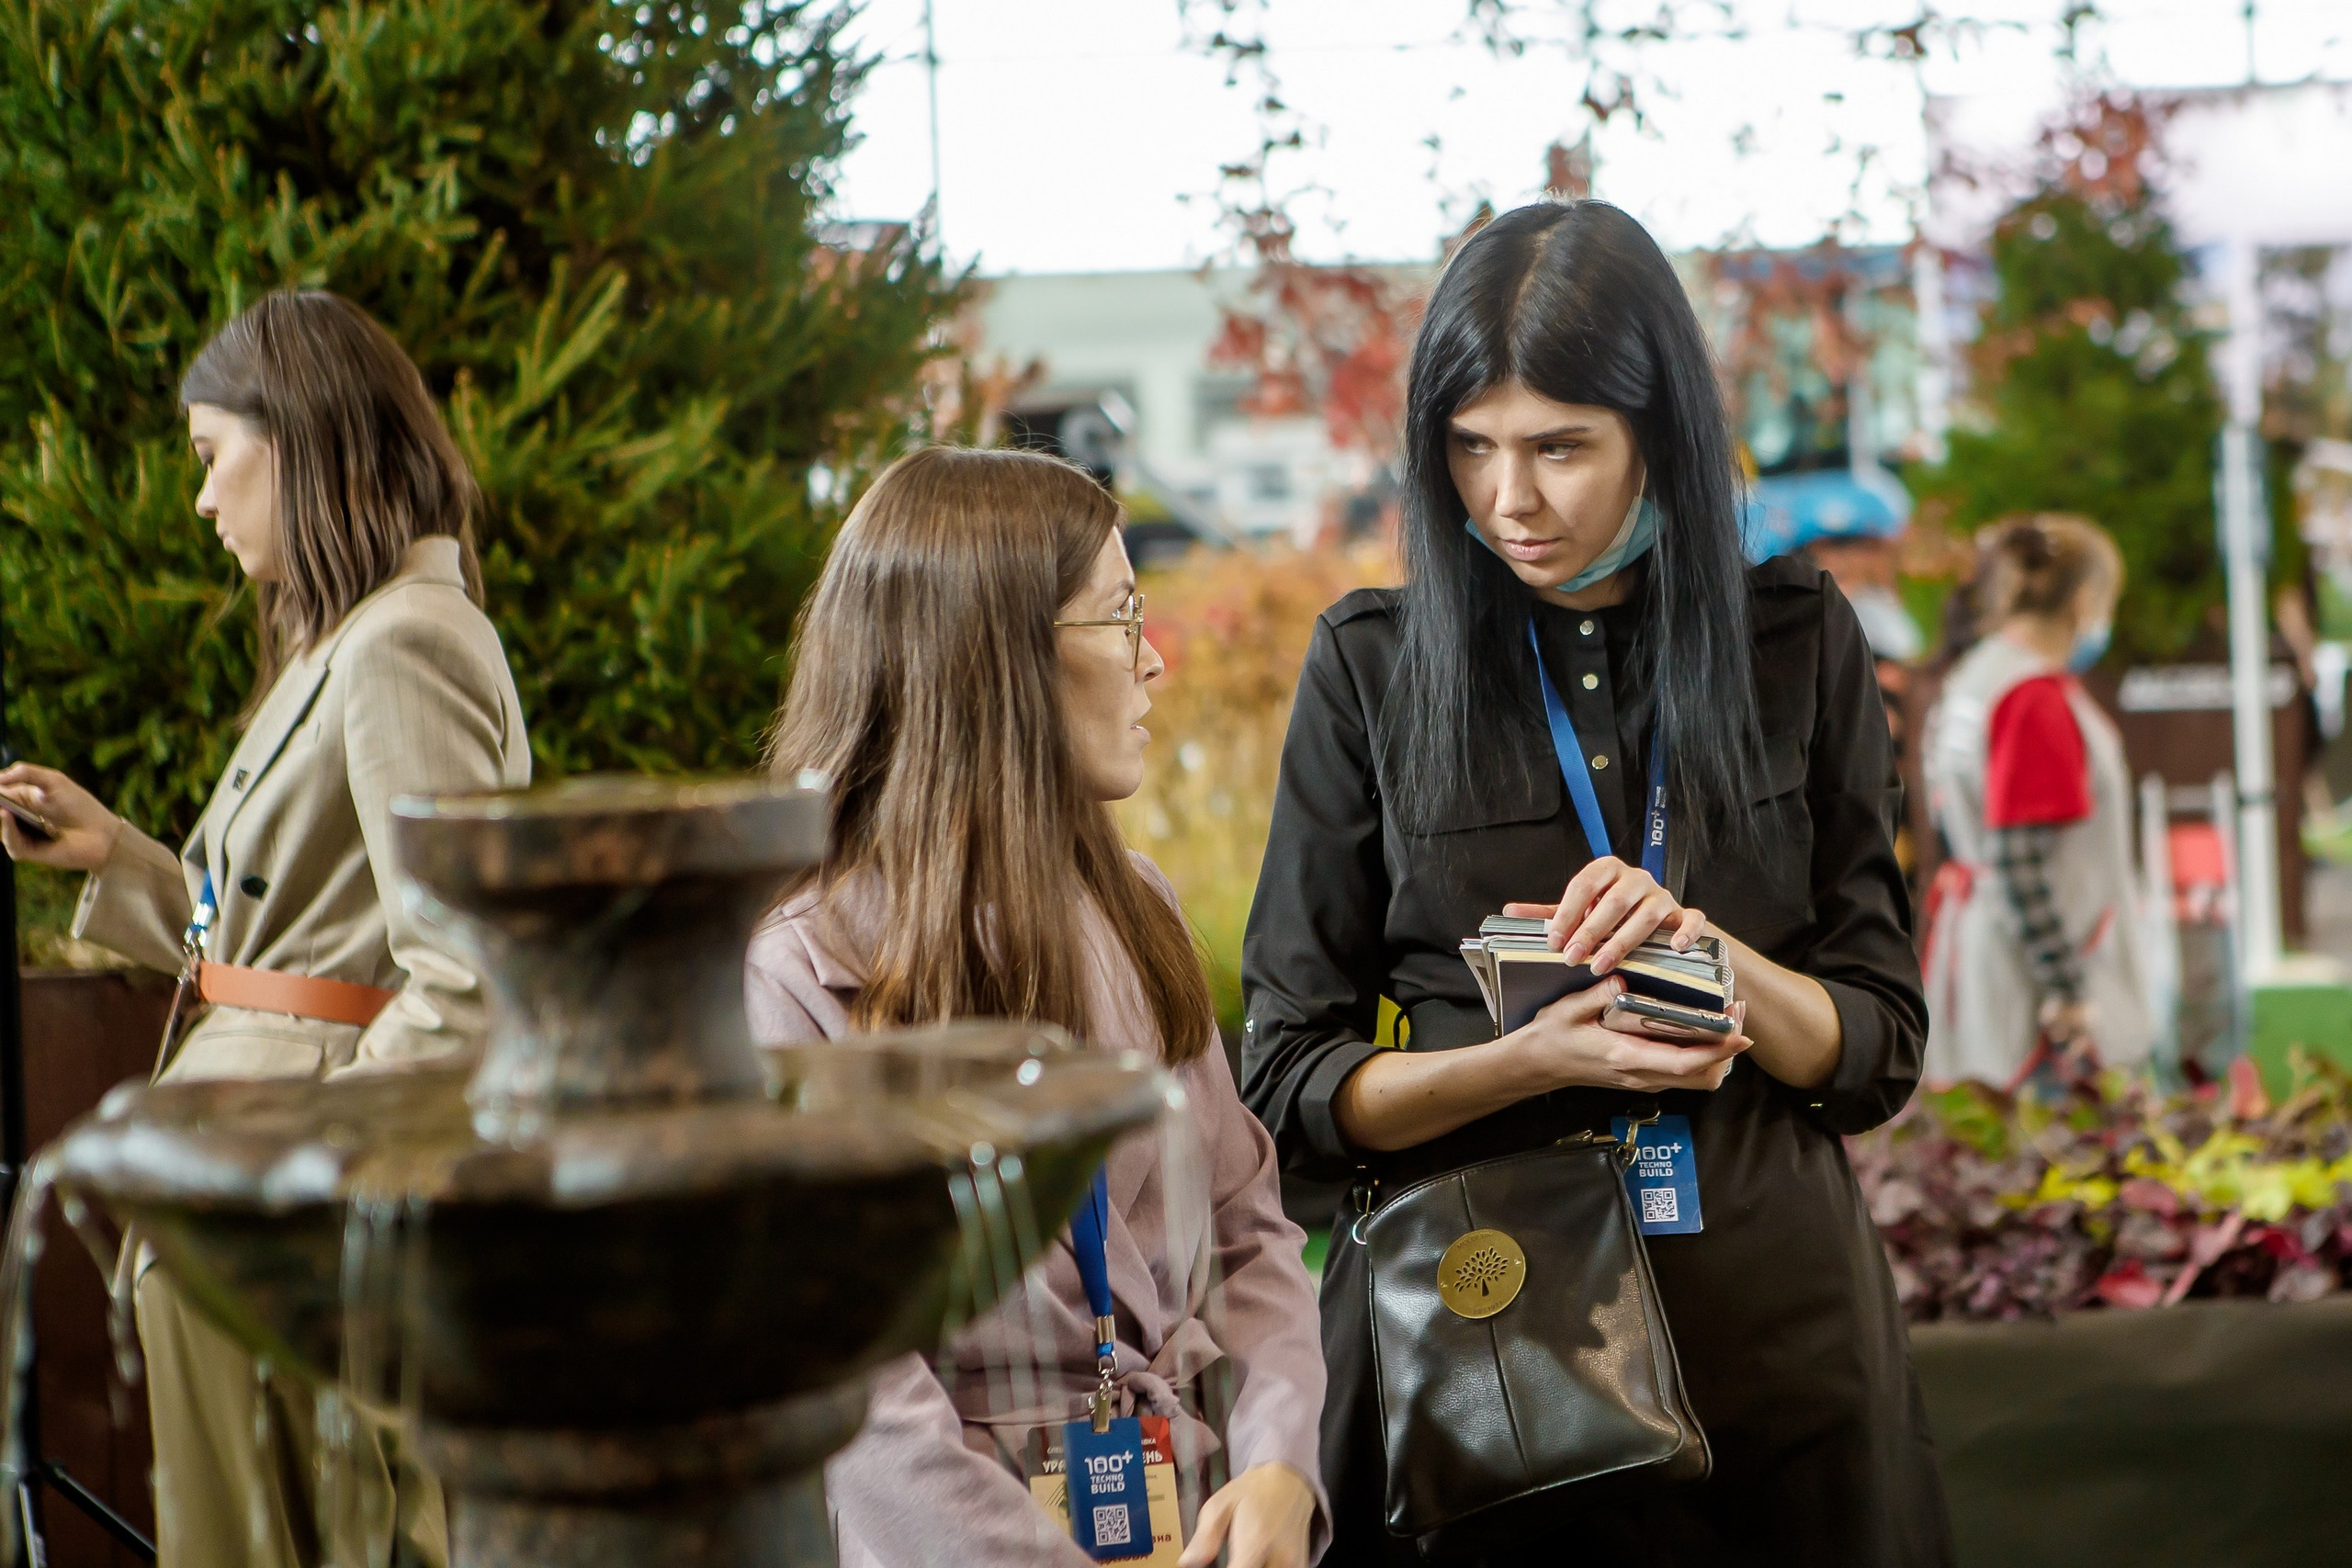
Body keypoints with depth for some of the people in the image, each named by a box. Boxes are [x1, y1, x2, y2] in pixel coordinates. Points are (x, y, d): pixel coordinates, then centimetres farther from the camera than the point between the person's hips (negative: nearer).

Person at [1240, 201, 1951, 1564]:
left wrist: (1711, 950, -17)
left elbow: (1879, 1055, 2)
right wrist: (1532, 1060, -19)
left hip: (1767, 1301, 1)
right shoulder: (1372, 664, -2)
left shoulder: (1796, 644, 2)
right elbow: (1289, 1081, -2)